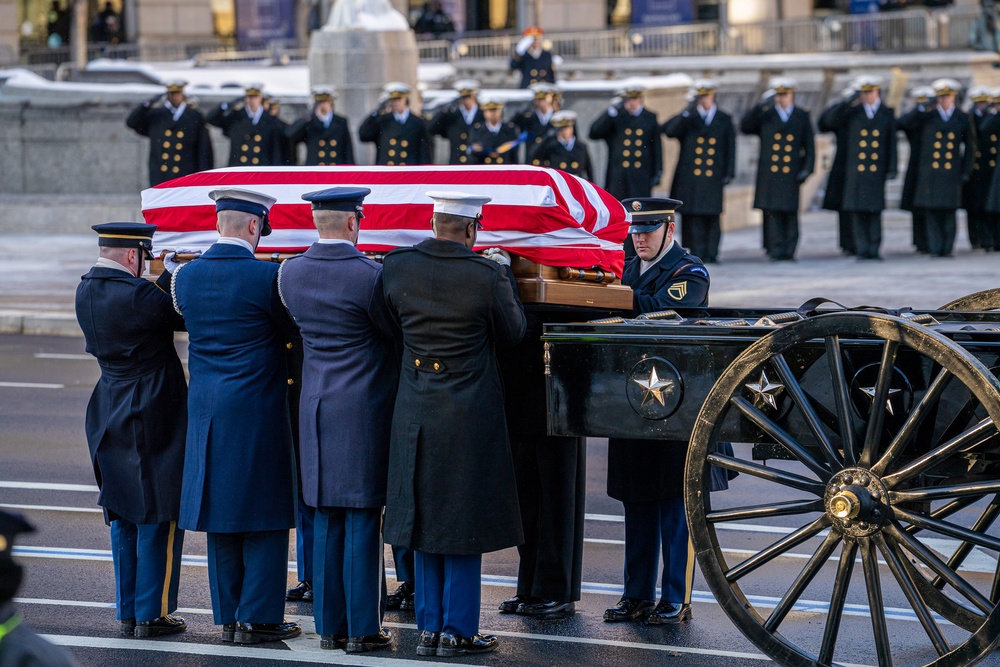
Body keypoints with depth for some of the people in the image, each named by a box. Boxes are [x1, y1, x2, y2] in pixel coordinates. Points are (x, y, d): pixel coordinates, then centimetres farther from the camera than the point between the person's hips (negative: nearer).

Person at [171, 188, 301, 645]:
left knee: (221, 513, 12)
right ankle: (256, 618, 3)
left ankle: (229, 616, 17)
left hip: (205, 411, 5)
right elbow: (293, 330, -1)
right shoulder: (267, 277, -14)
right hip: (258, 410, -5)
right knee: (264, 513, 3)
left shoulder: (185, 277, 1)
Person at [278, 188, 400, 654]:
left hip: (316, 407, 6)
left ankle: (330, 625, 15)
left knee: (327, 521, 11)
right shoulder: (367, 275, -16)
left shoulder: (289, 274, 2)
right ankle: (361, 629, 3)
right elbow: (397, 333, -4)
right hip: (363, 408, -6)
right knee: (362, 519, 0)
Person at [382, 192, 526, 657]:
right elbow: (513, 333, 0)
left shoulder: (396, 267, -5)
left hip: (415, 415, 4)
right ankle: (457, 632, 9)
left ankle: (429, 628, 17)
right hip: (469, 416, -4)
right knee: (464, 527, 6)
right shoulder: (486, 275, -15)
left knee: (425, 521, 13)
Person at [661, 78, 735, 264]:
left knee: (713, 217, -1)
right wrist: (688, 112, -17)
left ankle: (711, 253, 3)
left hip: (714, 178, 1)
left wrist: (729, 173, 2)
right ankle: (697, 253, 0)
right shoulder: (687, 119, 8)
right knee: (695, 217, -3)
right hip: (691, 178, -1)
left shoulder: (724, 120, 11)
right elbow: (669, 131, -8)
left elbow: (730, 148, 10)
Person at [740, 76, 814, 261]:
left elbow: (809, 146, 9)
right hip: (769, 175, 0)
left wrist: (807, 169, -2)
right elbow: (744, 127, -5)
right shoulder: (765, 115, 8)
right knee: (772, 212, -5)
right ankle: (776, 251, -3)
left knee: (790, 213, 0)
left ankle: (788, 252, 6)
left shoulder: (802, 116, 9)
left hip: (791, 175, 0)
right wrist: (760, 106, -13)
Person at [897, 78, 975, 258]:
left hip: (952, 174, 0)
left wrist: (966, 171, 5)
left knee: (949, 213, 1)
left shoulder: (963, 119, 8)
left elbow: (970, 147, 12)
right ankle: (935, 248, 0)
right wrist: (919, 111, -13)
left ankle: (947, 248, 7)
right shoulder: (926, 117, 6)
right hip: (930, 174, 0)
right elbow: (903, 124, -2)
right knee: (932, 211, -3)